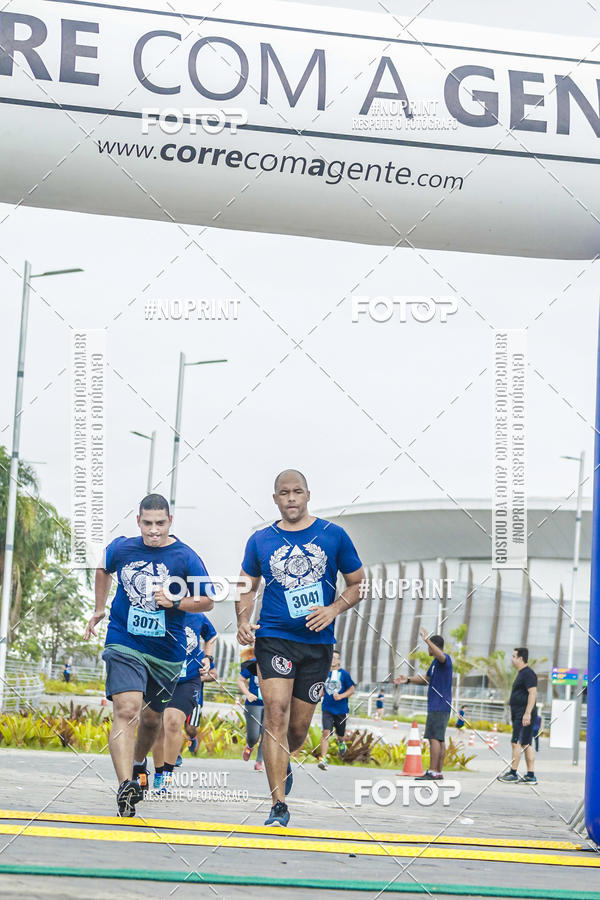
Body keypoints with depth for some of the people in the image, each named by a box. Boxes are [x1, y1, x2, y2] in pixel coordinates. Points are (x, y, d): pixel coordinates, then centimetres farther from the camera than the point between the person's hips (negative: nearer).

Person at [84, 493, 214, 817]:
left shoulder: (186, 557, -8)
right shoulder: (120, 548, -2)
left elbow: (208, 601, -2)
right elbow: (104, 571, 22)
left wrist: (174, 602, -18)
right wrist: (99, 610, 24)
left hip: (167, 652, 1)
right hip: (124, 644, -1)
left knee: (151, 718, 18)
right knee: (126, 710, -22)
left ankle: (139, 763, 50)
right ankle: (125, 785, -32)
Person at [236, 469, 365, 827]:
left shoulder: (333, 535, 3)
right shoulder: (260, 541, 5)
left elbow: (359, 583, 8)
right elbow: (248, 588, 15)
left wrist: (333, 609, -9)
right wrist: (243, 622, -3)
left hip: (317, 642, 1)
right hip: (274, 638, -1)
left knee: (299, 726, 9)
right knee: (276, 713, -18)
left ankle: (283, 761, 45)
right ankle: (279, 805, -16)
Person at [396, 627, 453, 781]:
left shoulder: (445, 659, -11)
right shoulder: (435, 662, 21)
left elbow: (441, 656, -37)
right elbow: (426, 678, 32)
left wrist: (427, 640, -42)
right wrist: (408, 680, 23)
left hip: (439, 707, -10)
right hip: (436, 706, 10)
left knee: (434, 738, -13)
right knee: (439, 739, 8)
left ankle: (433, 772, -16)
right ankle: (438, 772, 9)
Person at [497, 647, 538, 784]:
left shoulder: (528, 673, -12)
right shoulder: (522, 673, 21)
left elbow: (533, 693, -21)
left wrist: (527, 713, -26)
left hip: (524, 714, -11)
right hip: (519, 715, 11)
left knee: (516, 742, -11)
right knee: (526, 744, 7)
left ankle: (513, 773, -11)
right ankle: (530, 776, 6)